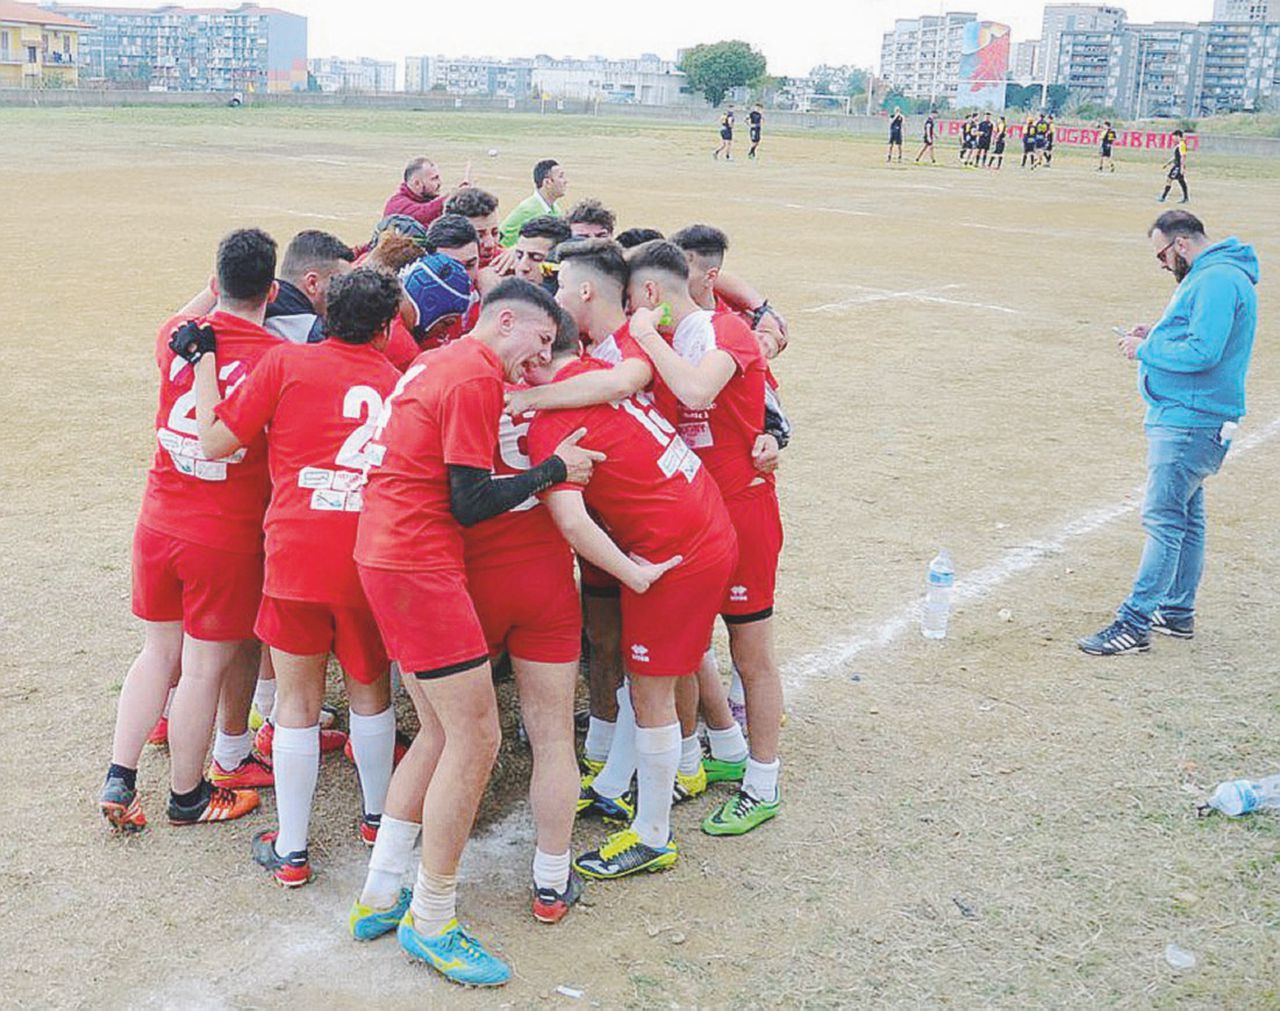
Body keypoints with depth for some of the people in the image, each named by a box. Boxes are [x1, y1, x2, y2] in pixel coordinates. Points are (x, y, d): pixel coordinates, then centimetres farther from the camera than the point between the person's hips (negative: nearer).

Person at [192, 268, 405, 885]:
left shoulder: (288, 362, -1)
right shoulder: (399, 381, 6)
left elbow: (216, 442, 1)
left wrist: (204, 366, 12)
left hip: (297, 553, -2)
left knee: (297, 703, 9)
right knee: (370, 692, 21)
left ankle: (290, 851, 16)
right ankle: (377, 816, 36)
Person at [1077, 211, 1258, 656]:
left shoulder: (1217, 280, -17)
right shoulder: (1208, 276, 17)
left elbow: (1202, 353, -25)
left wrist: (1146, 349, -13)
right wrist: (1156, 337, 10)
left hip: (1190, 423, -11)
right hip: (1186, 418, 11)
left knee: (1164, 519, -11)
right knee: (1185, 518, 16)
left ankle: (1135, 623, -10)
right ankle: (1178, 612, 26)